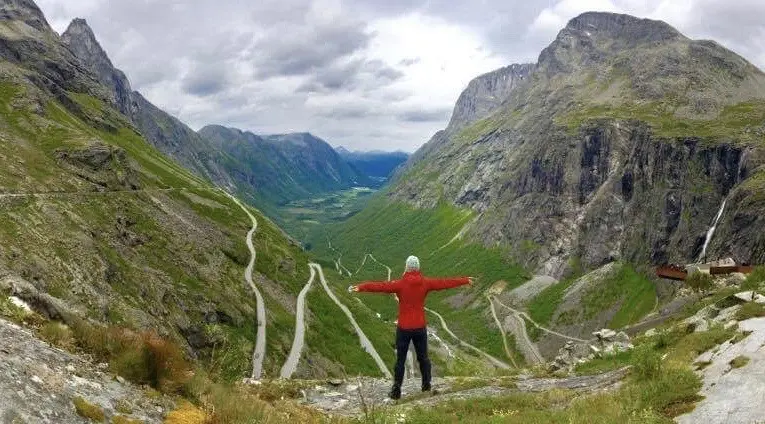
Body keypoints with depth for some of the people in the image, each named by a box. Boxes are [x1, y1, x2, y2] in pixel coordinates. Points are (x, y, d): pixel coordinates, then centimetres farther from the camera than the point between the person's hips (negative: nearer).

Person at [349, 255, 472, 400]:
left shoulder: (400, 284, -12)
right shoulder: (425, 283, -3)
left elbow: (381, 285, -23)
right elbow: (445, 282, 6)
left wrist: (361, 287, -28)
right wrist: (465, 280, 18)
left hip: (403, 328, -2)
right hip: (420, 327, 2)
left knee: (400, 360, 5)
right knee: (423, 357, 19)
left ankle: (396, 389, 2)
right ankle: (426, 384, 27)